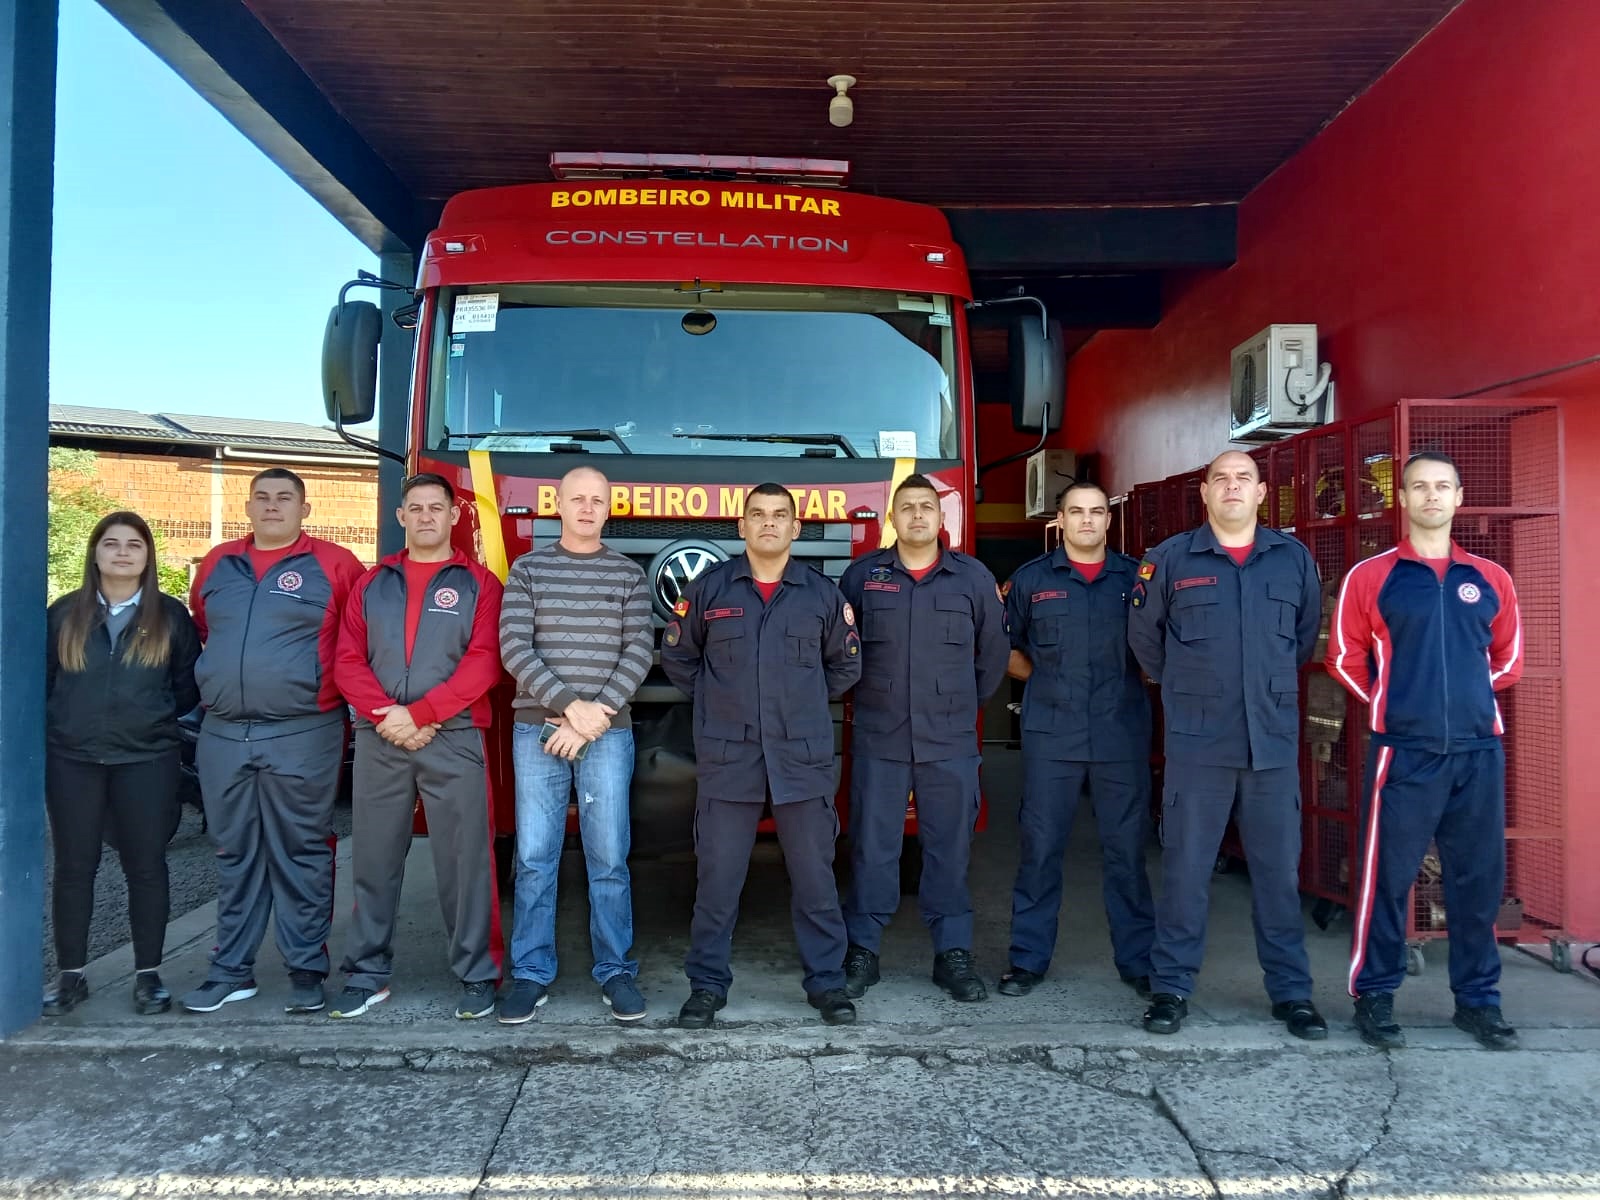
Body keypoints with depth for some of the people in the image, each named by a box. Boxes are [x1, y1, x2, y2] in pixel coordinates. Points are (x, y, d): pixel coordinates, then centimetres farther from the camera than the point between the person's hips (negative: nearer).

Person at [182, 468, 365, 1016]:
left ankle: (306, 969, 12)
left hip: (303, 735, -4)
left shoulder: (333, 564, -3)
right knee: (234, 856, 12)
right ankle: (231, 970, 22)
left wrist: (336, 687, 0)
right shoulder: (216, 564, 12)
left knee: (301, 854, 3)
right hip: (223, 734, 5)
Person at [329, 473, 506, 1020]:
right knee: (374, 861, 9)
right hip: (378, 740, 3)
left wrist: (420, 713, -14)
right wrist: (387, 715, -11)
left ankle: (477, 975, 11)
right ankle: (367, 975, 22)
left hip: (454, 740, -3)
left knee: (464, 861, 0)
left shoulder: (478, 583, 4)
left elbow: (483, 663, -7)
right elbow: (347, 659, 5)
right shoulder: (371, 583, 14)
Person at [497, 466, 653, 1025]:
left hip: (609, 732, 0)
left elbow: (639, 652, -1)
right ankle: (531, 973, 15)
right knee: (534, 858, 3)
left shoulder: (629, 574, 7)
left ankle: (616, 970, 14)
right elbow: (514, 648, -3)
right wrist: (570, 704, -14)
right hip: (537, 728, 0)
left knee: (609, 858, 2)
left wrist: (595, 716, -12)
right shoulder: (527, 569, 6)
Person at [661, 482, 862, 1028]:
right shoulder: (709, 588, 3)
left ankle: (827, 981, 21)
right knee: (717, 876, 6)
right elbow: (677, 656, 14)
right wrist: (715, 698, 9)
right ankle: (707, 984, 19)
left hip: (803, 757, 1)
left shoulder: (822, 592, 5)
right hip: (727, 758, 0)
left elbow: (846, 663, 18)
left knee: (814, 875, 7)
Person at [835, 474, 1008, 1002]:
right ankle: (861, 951, 16)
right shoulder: (862, 574, 4)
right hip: (878, 738, 0)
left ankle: (953, 953, 18)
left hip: (951, 741, 1)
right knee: (872, 846, 5)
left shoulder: (973, 577, 4)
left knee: (950, 848, 7)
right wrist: (865, 697, 9)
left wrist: (964, 704, 13)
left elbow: (993, 651, 11)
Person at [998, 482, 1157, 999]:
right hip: (1050, 735, 0)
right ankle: (1028, 958, 16)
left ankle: (1137, 959, 21)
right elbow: (1008, 648, 14)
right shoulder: (1030, 579, 7)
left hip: (1122, 735, 1)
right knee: (1040, 847, 4)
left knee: (1126, 848, 6)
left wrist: (1138, 683, 0)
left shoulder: (1136, 577, 8)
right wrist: (1042, 679, 3)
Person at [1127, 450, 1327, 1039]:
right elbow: (1143, 635, 10)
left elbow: (1306, 634, 19)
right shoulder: (1170, 559, 0)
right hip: (1197, 742, -2)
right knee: (1184, 869, 4)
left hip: (1275, 741, 2)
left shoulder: (1294, 558, 6)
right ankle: (1171, 987, 16)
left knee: (1279, 870, 9)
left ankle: (1292, 991, 22)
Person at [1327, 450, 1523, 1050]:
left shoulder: (1490, 578, 10)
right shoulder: (1370, 576, 0)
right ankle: (1374, 996, 14)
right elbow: (1346, 657, 3)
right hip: (1403, 752, -3)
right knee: (1388, 878, 1)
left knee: (1479, 879, 10)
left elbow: (1508, 658, 19)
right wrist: (1392, 702, 5)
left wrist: (1465, 695, 11)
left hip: (1479, 752, 3)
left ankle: (1478, 999, 25)